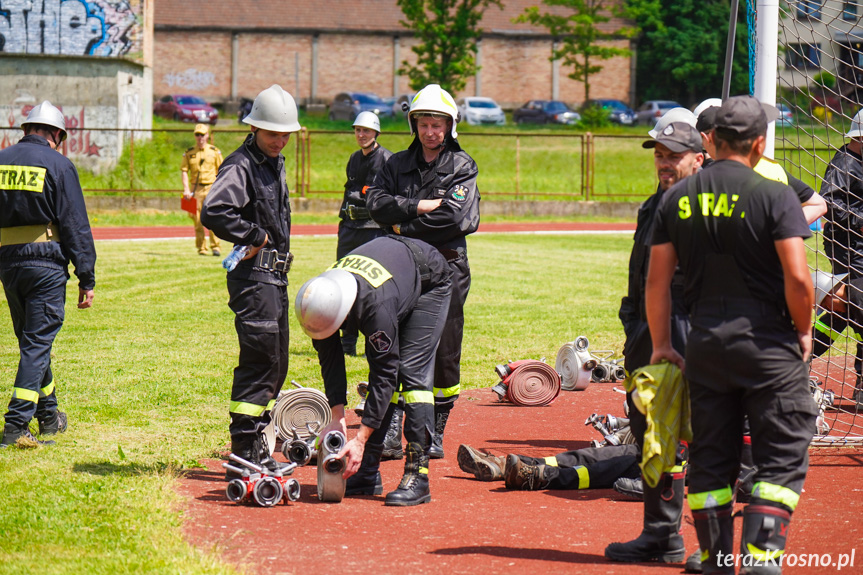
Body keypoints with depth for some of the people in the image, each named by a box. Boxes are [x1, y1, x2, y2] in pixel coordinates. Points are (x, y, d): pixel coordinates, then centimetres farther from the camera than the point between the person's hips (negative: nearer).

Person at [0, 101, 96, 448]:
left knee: (31, 340, 18)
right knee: (37, 343, -3)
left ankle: (48, 416, 30)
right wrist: (87, 279, -5)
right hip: (46, 263, -5)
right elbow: (76, 226, -8)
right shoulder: (58, 165, -6)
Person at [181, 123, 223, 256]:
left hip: (211, 187, -1)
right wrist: (186, 189, -6)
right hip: (196, 189, 1)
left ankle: (215, 246, -8)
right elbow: (184, 171, 5)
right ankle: (201, 248, 7)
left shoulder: (214, 151, 6)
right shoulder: (189, 153, 8)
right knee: (198, 220, 1)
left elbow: (221, 171, 8)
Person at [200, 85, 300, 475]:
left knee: (276, 363, 12)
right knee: (260, 359, -12)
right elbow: (214, 212, -29)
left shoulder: (275, 164, 17)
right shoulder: (241, 165, -13)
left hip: (275, 274, 10)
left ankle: (256, 447, 20)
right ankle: (243, 453, -9)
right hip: (254, 273, -10)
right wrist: (256, 236, -18)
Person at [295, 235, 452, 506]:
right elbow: (330, 359, -14)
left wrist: (360, 440, -35)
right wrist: (337, 418, -21)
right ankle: (369, 472, 3)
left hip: (429, 282, -7)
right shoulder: (322, 295, -25)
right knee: (379, 371, 0)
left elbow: (385, 373, -36)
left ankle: (417, 476, -20)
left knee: (412, 371, -19)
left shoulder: (376, 306, -44)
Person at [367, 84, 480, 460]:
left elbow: (453, 217, -13)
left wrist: (404, 227, -7)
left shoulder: (462, 167, 1)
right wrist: (419, 206, -14)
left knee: (444, 353, 0)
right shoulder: (398, 164, 12)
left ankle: (435, 433, 8)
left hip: (446, 266, -3)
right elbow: (376, 202, -3)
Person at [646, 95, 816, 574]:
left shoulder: (677, 198, 5)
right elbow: (797, 277, -15)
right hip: (767, 342, -4)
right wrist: (803, 332, 0)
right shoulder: (774, 195, -8)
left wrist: (661, 345, 14)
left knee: (710, 459, 12)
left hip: (704, 343, 4)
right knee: (782, 457, 2)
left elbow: (657, 280, 6)